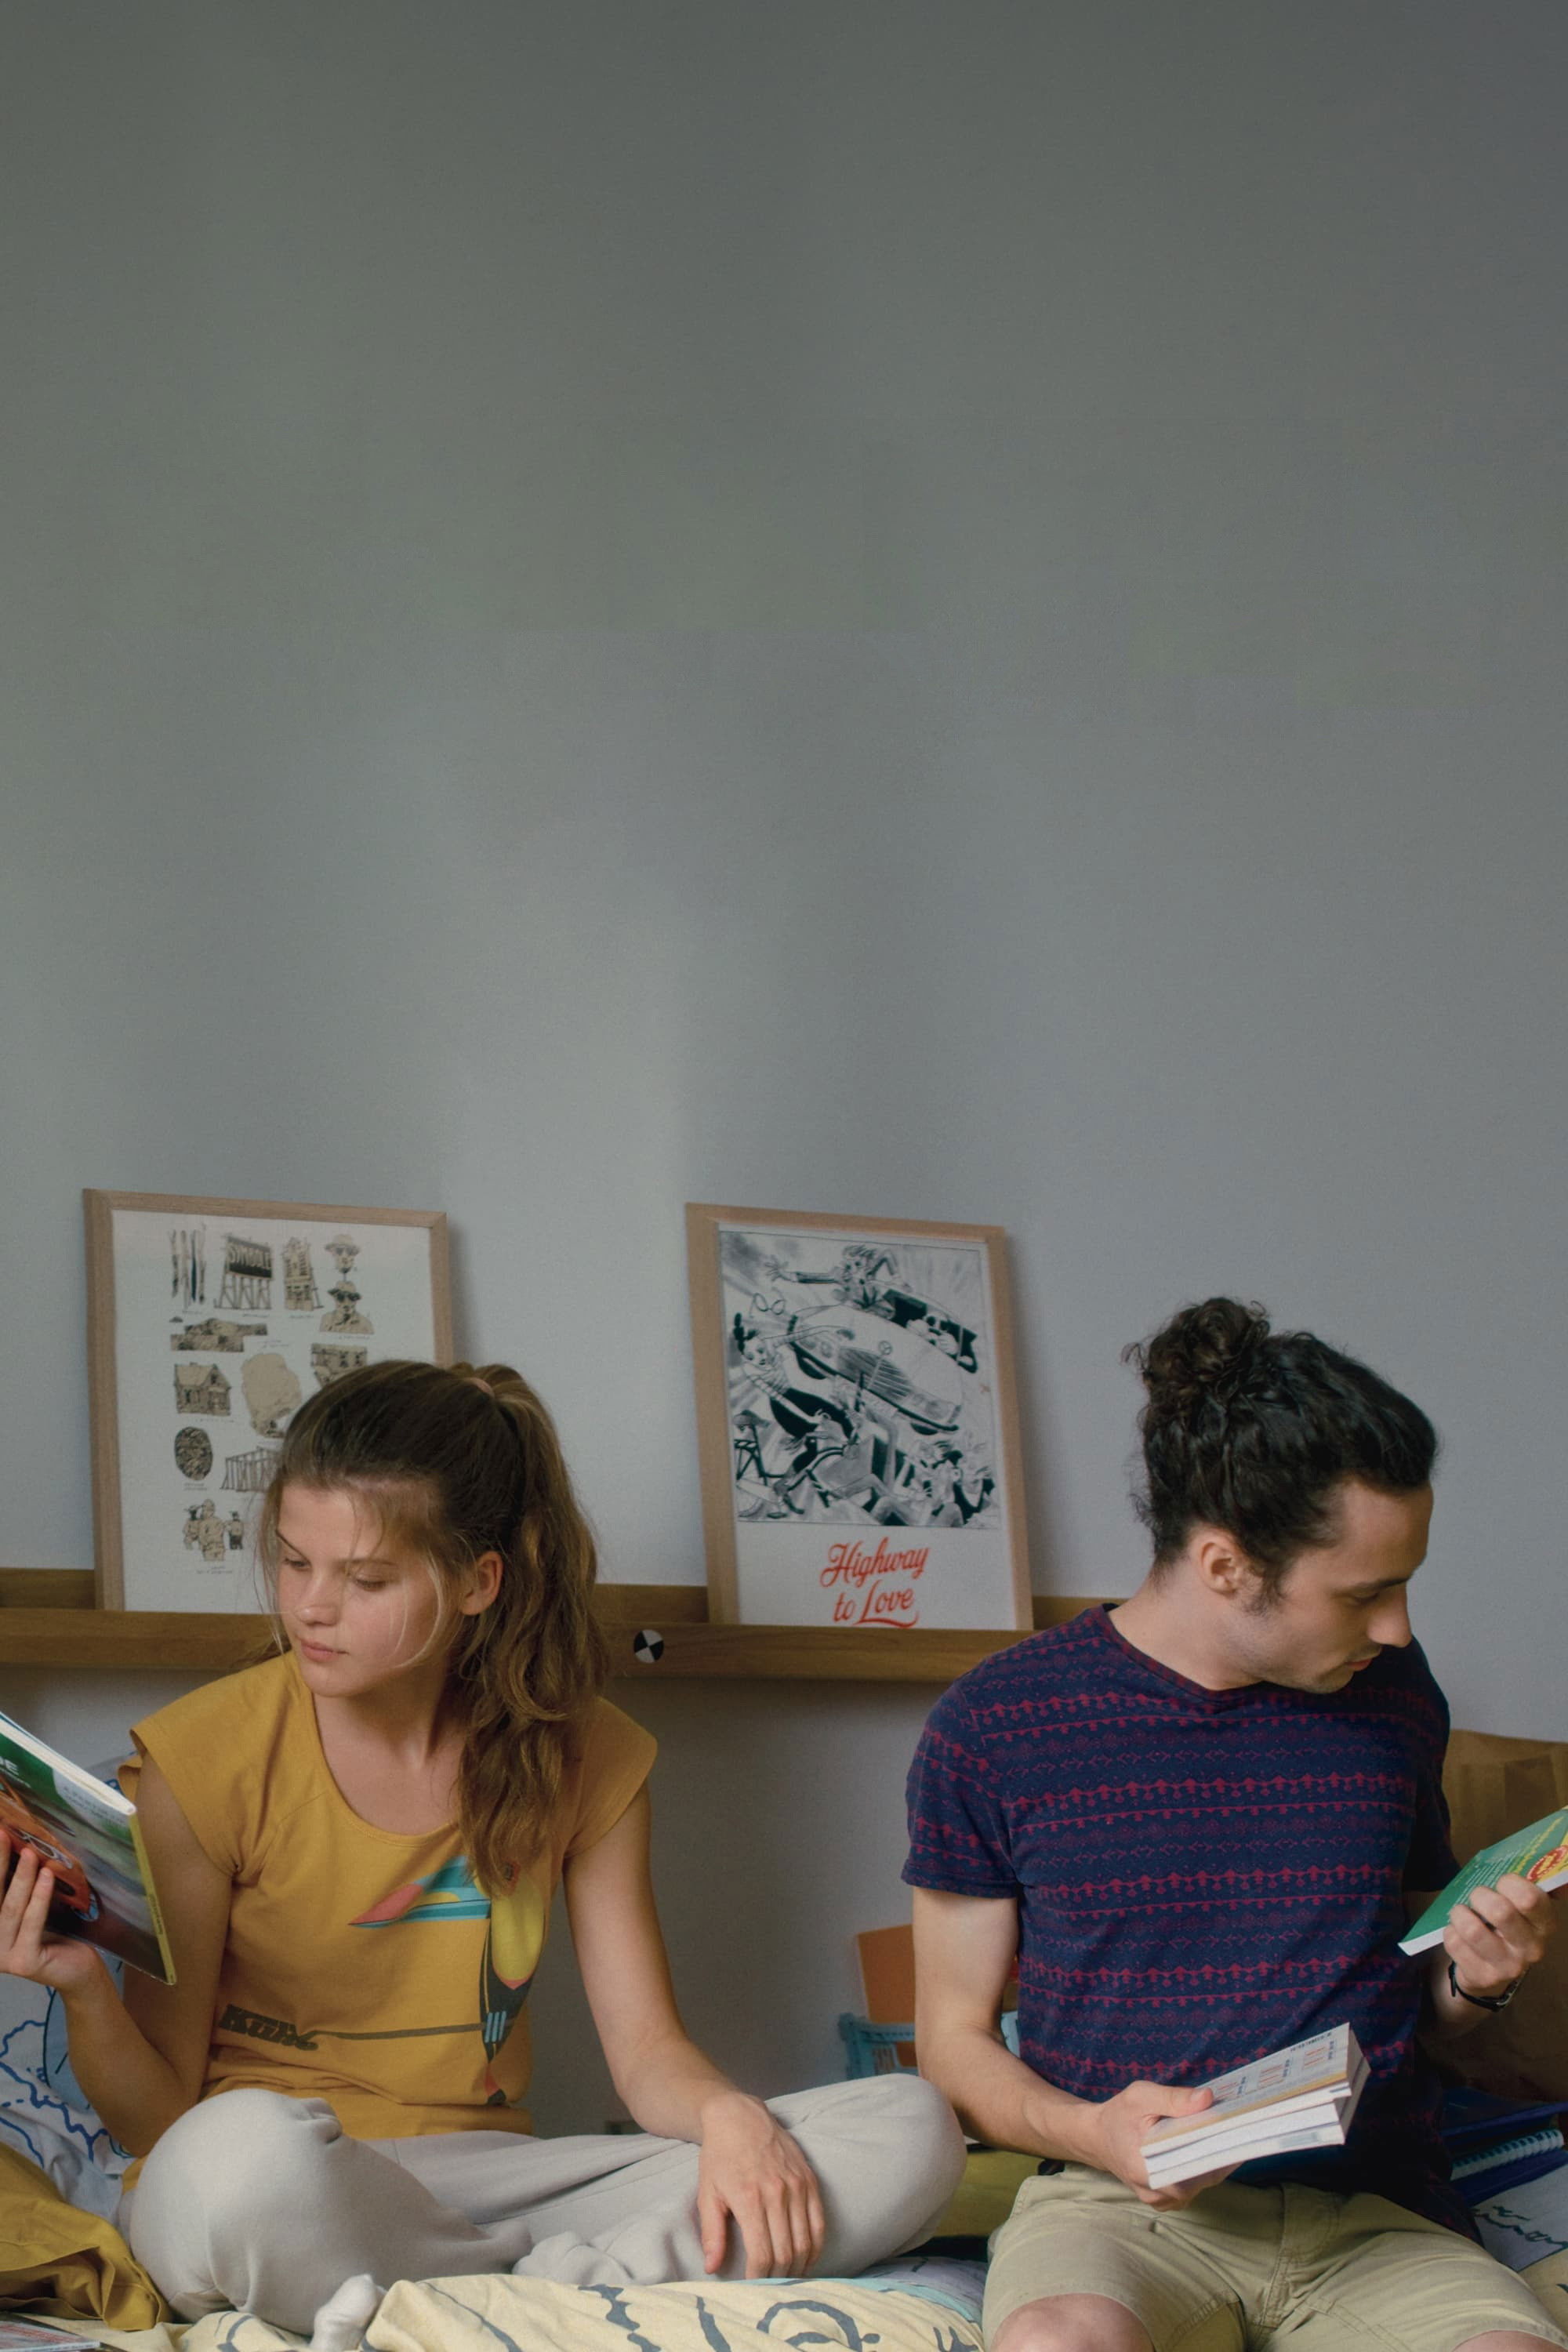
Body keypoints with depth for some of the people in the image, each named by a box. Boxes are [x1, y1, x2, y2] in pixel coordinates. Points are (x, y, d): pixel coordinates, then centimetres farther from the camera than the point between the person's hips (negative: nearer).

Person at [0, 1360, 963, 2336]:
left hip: (479, 2193, 4)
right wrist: (86, 1993, -25)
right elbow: (158, 2115, -3)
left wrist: (728, 2115, -19)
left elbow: (648, 2047, 4)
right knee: (249, 2148, -43)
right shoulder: (203, 1761, -6)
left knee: (911, 2129, -14)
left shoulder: (586, 1759, 6)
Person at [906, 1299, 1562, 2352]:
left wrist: (1475, 1978, 0)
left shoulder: (1394, 1700, 12)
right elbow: (955, 2037, 6)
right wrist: (1090, 2130, -14)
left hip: (1373, 2206, 3)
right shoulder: (993, 1729, 1)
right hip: (1118, 2199, -3)